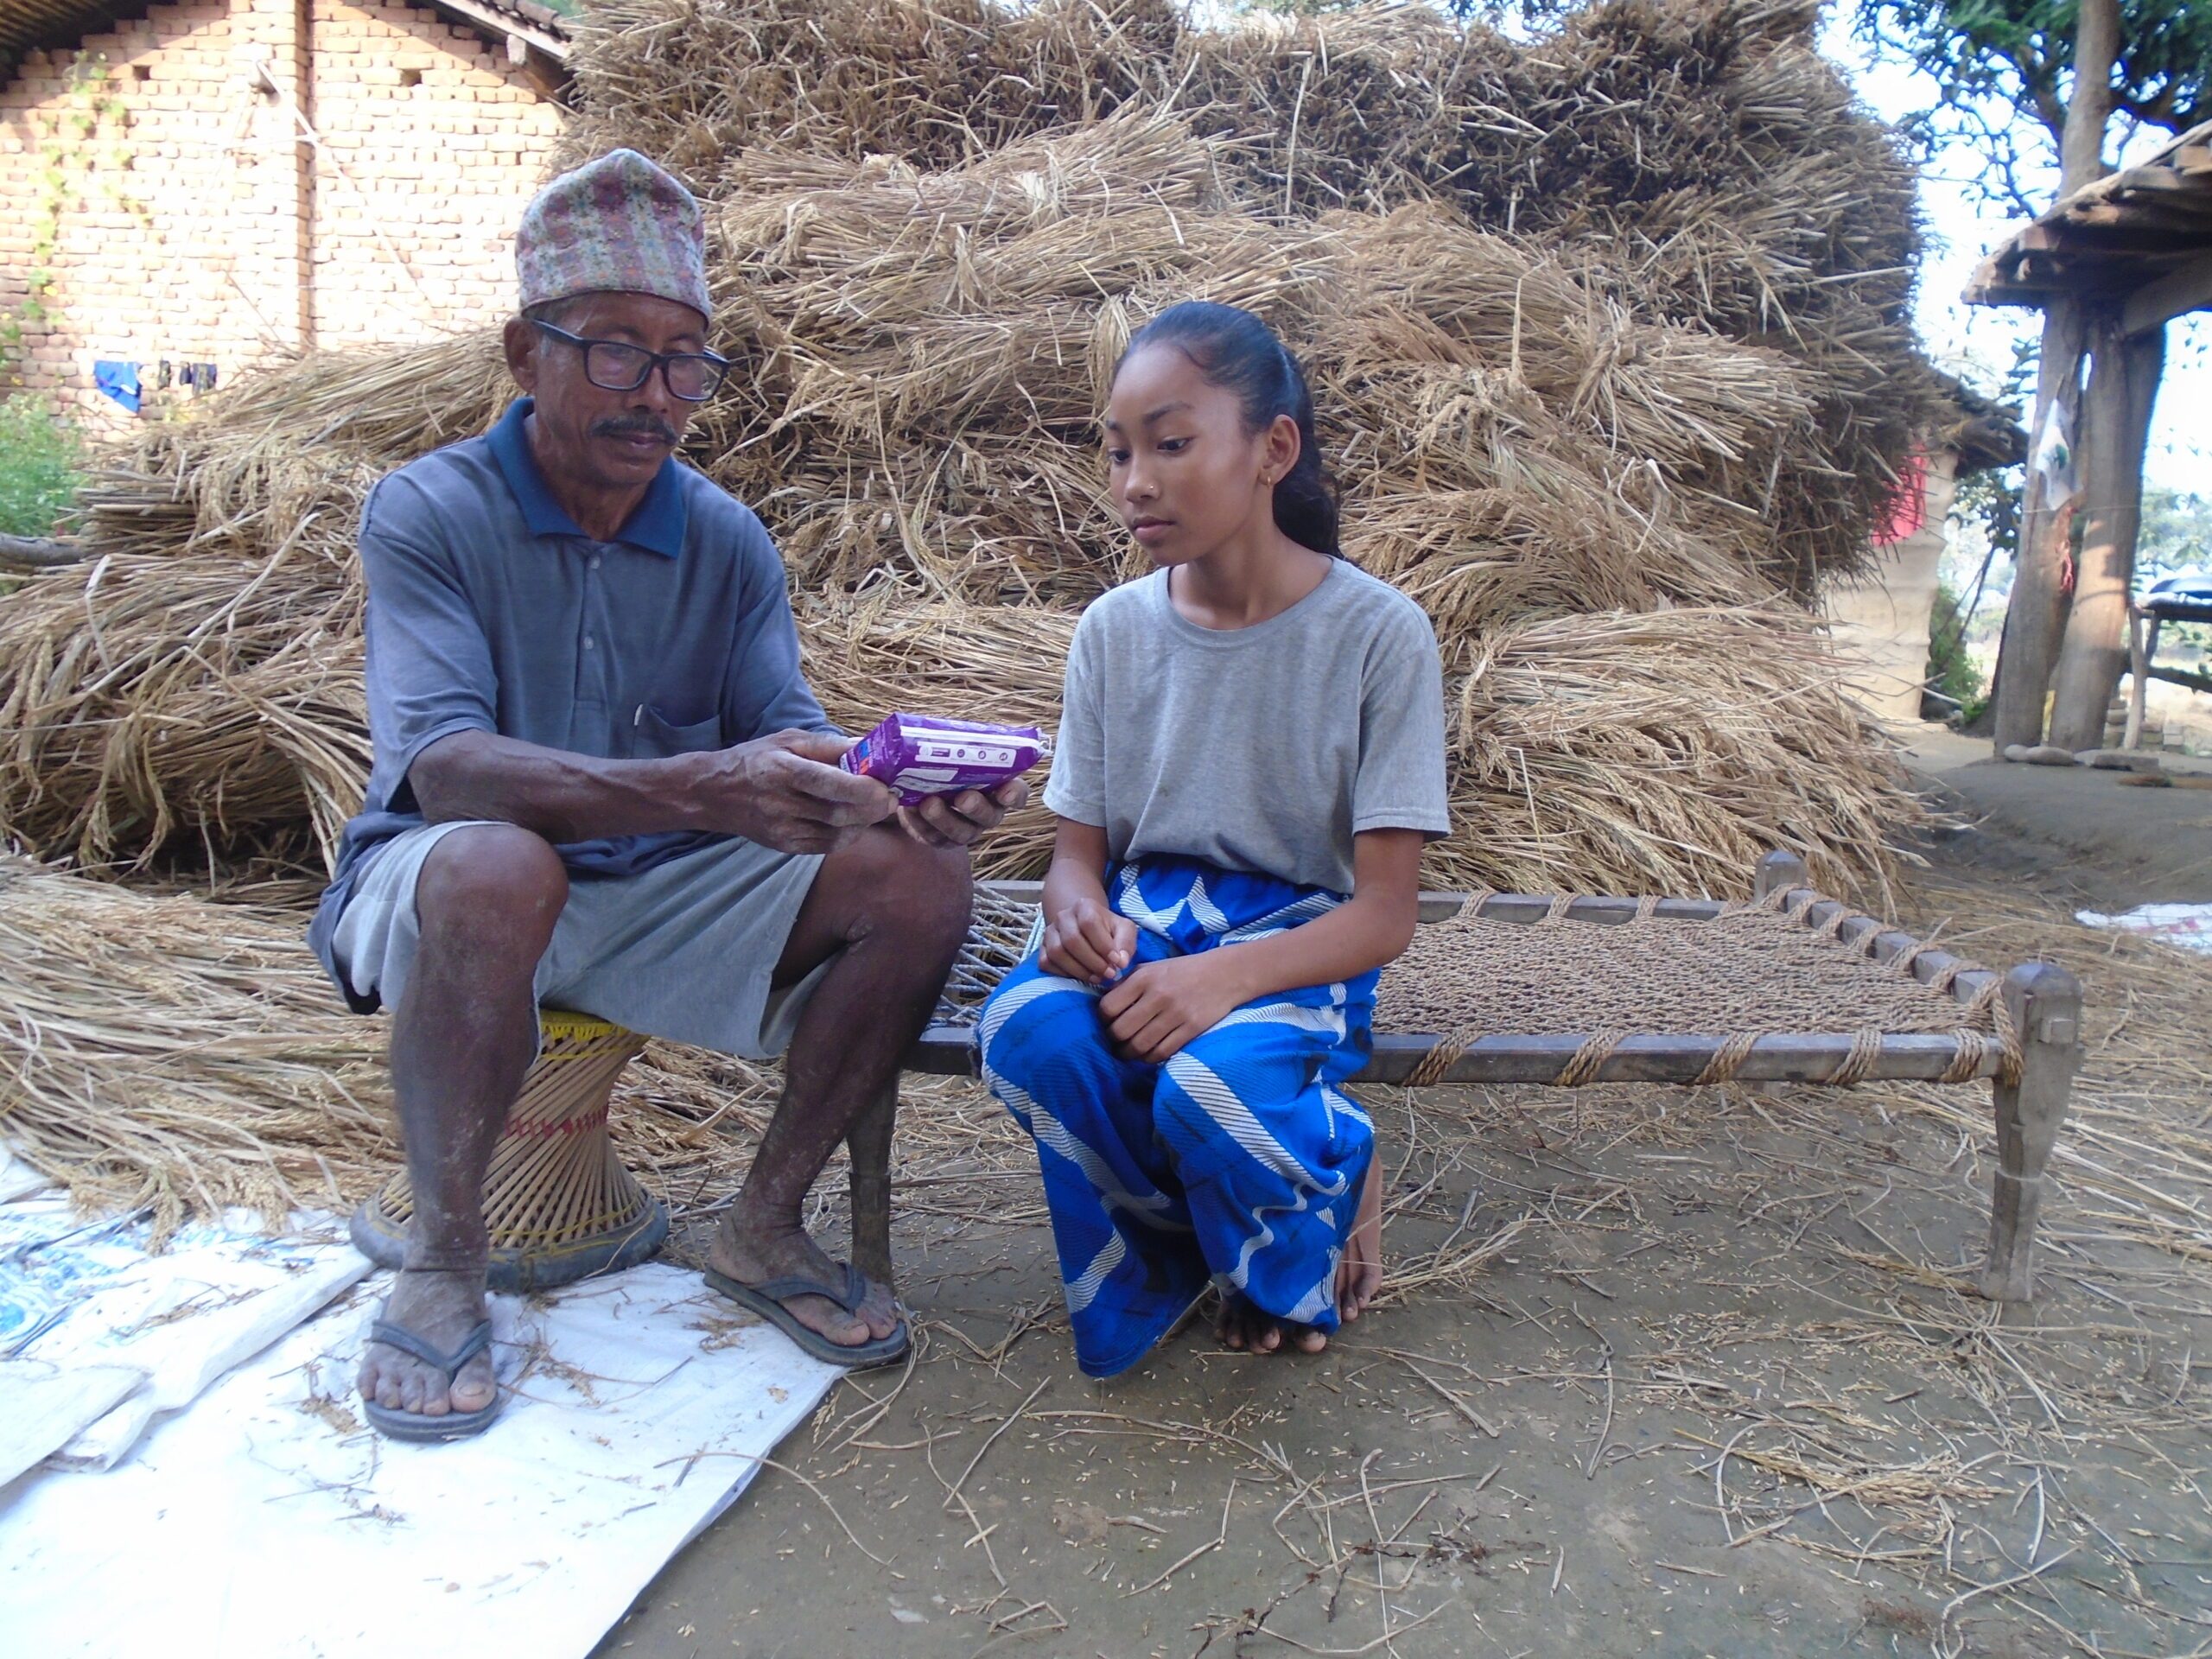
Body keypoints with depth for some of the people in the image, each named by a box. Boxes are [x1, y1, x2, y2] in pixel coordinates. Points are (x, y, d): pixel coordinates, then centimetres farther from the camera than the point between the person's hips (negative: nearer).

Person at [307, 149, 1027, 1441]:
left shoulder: (727, 542, 2)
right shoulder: (428, 515, -11)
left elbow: (792, 738, -6)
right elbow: (443, 766, -27)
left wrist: (894, 788, -31)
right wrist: (701, 790, -43)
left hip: (666, 899, 4)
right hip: (453, 890, -3)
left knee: (918, 878, -17)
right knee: (494, 868, -39)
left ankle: (767, 1225, -2)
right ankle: (444, 1262, -15)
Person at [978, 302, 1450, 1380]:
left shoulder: (1377, 633, -11)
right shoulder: (1114, 630, 2)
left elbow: (1387, 912, -13)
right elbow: (1079, 844, 6)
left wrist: (1226, 975, -30)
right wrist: (1076, 906, -20)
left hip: (1296, 937, -3)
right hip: (1137, 923, 4)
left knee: (1213, 1078, -36)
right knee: (1026, 1030, -30)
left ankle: (1326, 1194, 3)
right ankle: (1200, 1225, 0)